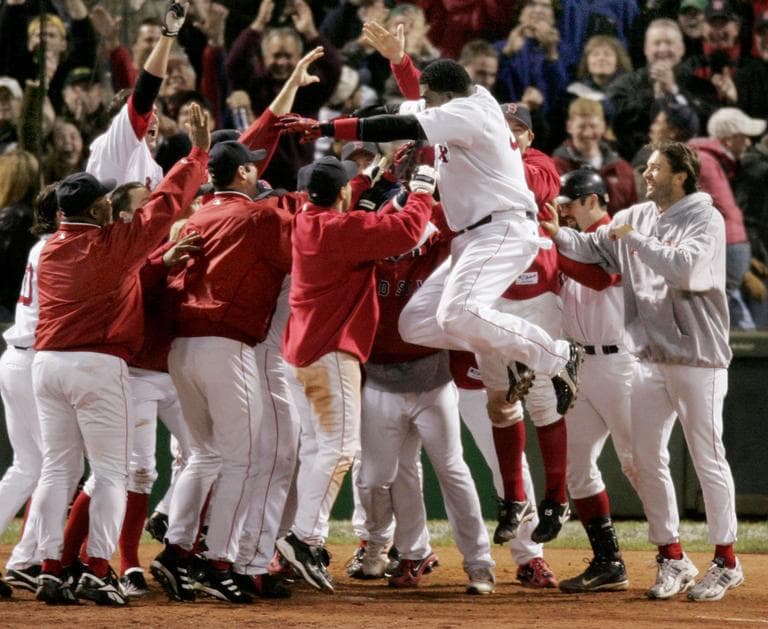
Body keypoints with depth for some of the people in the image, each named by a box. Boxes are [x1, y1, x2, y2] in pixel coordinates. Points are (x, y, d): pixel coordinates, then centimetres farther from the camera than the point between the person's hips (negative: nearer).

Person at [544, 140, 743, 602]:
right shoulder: (635, 218, 11)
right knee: (647, 459, 5)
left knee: (707, 458, -3)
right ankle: (672, 559, 15)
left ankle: (726, 562, 5)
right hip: (650, 357, 6)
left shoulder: (706, 219, -8)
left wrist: (635, 240, -18)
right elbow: (592, 249, 2)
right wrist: (555, 232, -16)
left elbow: (686, 268, -24)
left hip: (697, 357, -6)